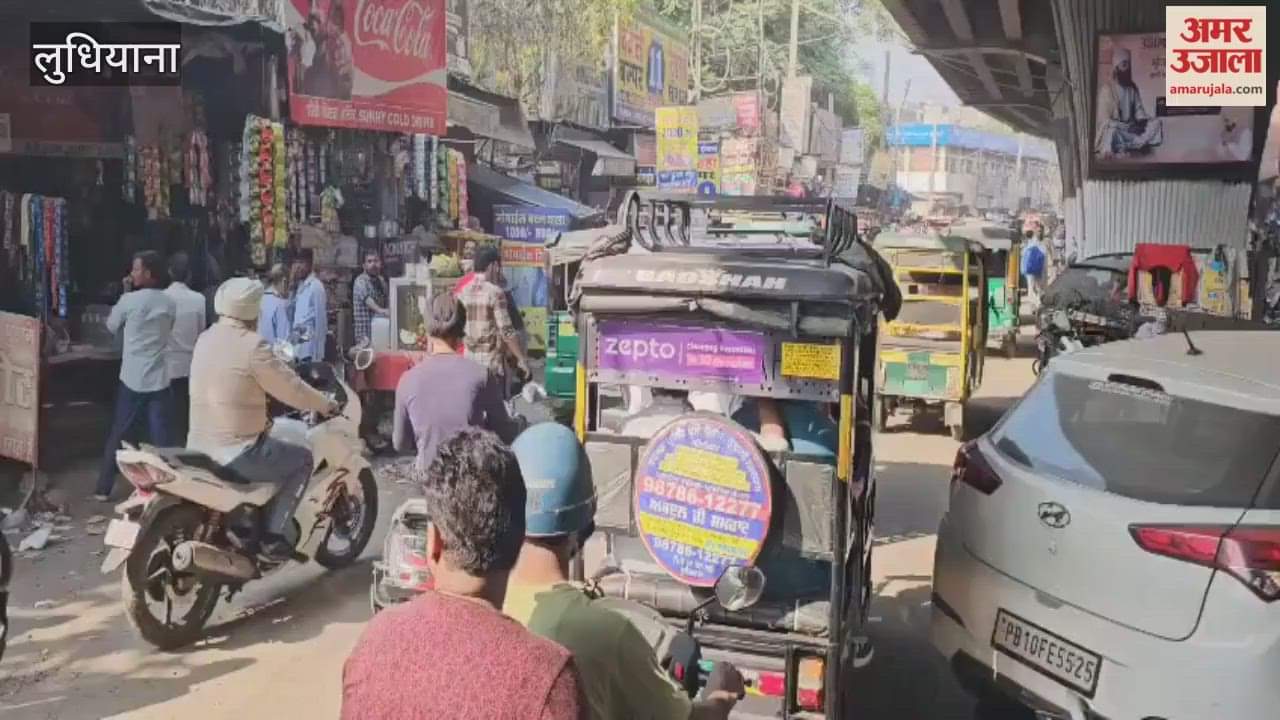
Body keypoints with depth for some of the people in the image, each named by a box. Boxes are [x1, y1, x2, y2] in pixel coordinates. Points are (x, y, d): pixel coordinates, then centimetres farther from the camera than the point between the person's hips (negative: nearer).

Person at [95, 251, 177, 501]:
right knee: (162, 438, 4)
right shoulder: (170, 304, 2)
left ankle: (104, 489, 18)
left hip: (132, 380, -2)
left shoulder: (129, 300, -8)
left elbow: (111, 326, 8)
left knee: (117, 435, 11)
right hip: (160, 380, 2)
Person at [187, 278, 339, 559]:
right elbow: (290, 388, -12)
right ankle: (272, 535, 2)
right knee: (302, 459, 8)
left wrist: (260, 414, 33)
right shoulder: (251, 345, -16)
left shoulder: (205, 339, 9)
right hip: (235, 452, -9)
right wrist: (326, 404, 5)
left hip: (199, 447, 9)